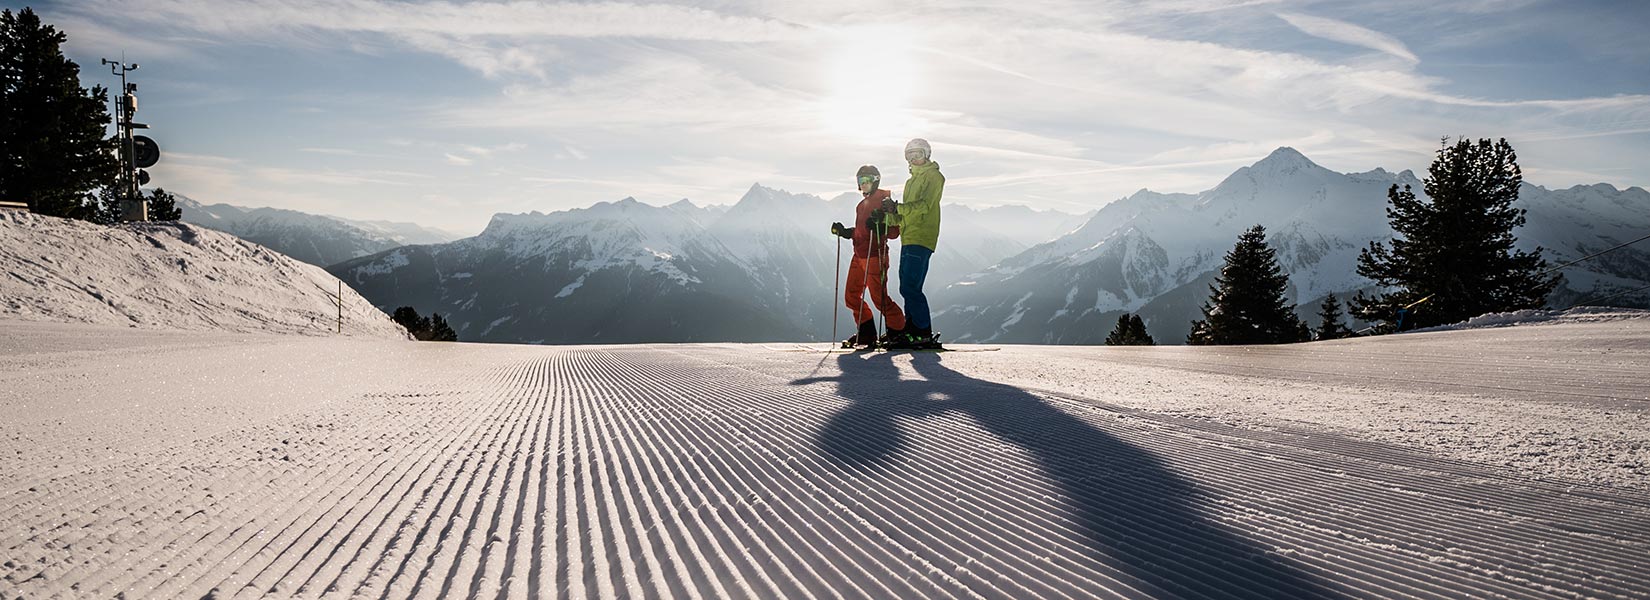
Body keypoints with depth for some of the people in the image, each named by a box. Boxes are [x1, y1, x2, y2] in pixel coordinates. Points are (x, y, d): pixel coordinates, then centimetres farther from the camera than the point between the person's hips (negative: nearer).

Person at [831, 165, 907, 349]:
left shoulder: (884, 201, -6)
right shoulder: (862, 204, 20)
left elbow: (894, 231, -12)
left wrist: (878, 226, -29)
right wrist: (844, 231, 12)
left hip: (874, 256, -9)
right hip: (859, 255, 9)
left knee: (879, 298, -7)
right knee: (852, 297, 7)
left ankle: (899, 331, 7)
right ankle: (867, 333, 16)